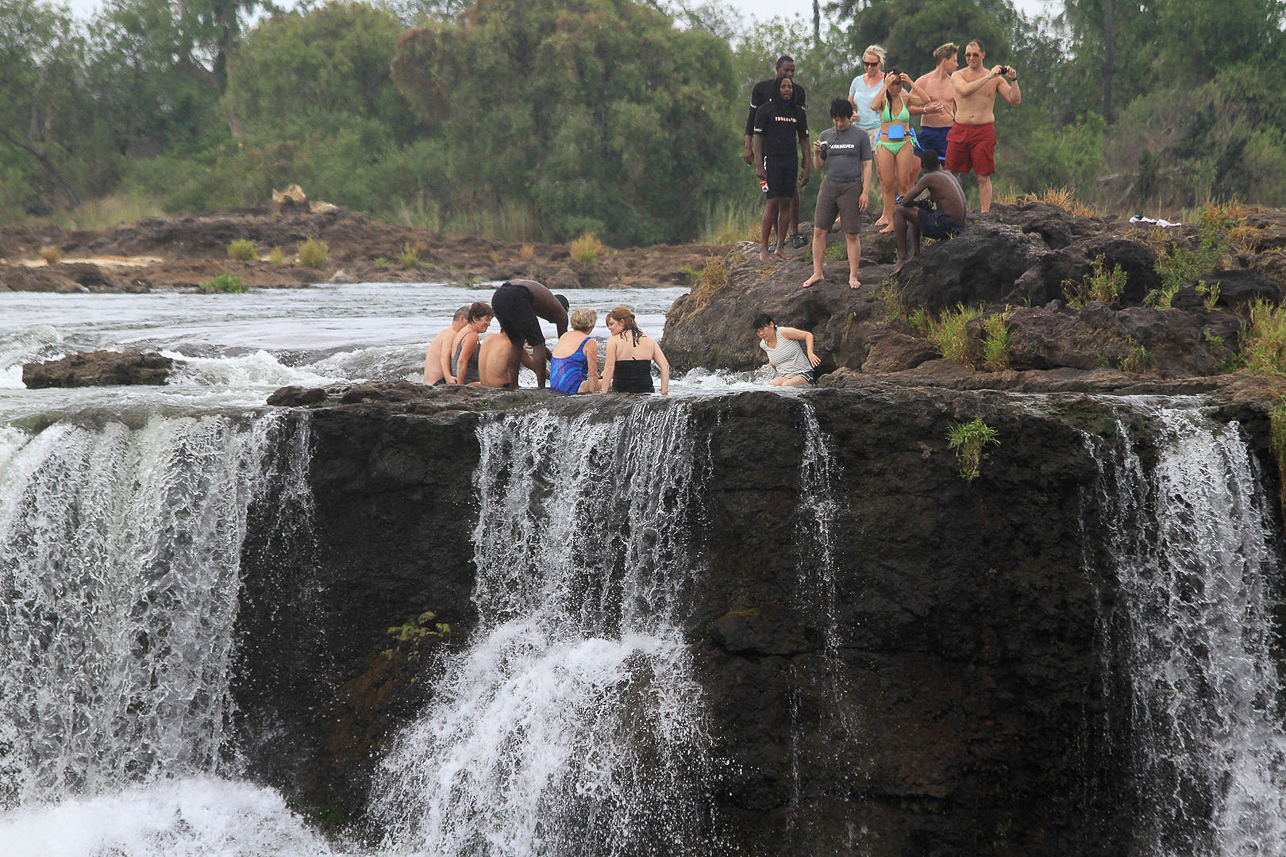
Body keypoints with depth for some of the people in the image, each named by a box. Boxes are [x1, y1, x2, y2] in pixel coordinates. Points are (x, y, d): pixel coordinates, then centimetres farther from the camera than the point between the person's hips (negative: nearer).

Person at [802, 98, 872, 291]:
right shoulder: (825, 136, 10)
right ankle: (817, 273, 9)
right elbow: (819, 166, 14)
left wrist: (865, 192, -6)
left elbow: (867, 166, 1)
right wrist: (816, 153, -8)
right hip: (829, 186, 3)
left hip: (851, 188, -3)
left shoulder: (860, 136, 1)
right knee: (819, 231, 0)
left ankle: (853, 276, 6)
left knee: (852, 235, -2)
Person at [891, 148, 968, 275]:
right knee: (914, 211, 30)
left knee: (899, 211, -3)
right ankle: (915, 252, 18)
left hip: (944, 225, -9)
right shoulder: (948, 175, 18)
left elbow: (906, 201, -11)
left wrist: (902, 200, 14)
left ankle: (902, 256, -2)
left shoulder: (928, 178, -10)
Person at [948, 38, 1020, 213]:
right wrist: (988, 77, -19)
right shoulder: (957, 76, 4)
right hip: (960, 130, 1)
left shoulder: (996, 79, 7)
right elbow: (965, 90, -18)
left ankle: (984, 214, 0)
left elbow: (1015, 100, 1)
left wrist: (1013, 80, -13)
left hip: (984, 131, -1)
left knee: (983, 177, -2)